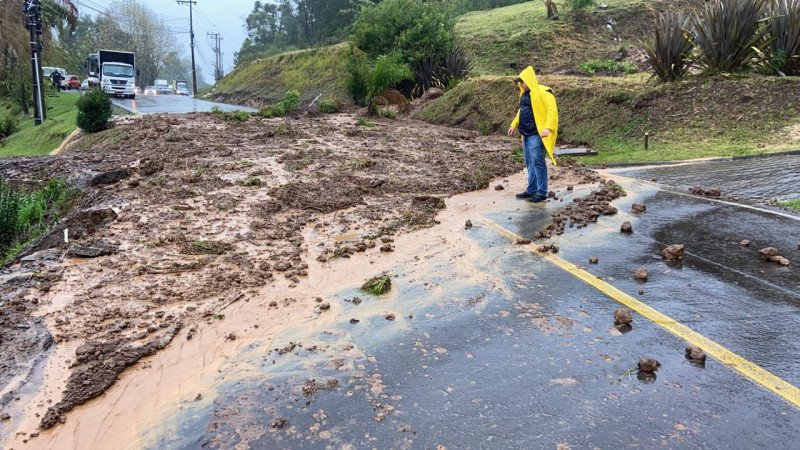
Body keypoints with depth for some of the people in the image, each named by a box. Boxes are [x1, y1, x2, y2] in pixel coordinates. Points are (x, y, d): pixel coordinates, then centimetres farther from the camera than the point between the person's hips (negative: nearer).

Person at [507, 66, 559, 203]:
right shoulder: (524, 94, 16)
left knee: (537, 162, -9)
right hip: (526, 134, 9)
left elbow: (552, 110, -18)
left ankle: (542, 192, -3)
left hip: (536, 134, -9)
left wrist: (548, 128, -28)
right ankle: (531, 190, 20)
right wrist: (514, 125, 23)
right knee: (529, 163, 12)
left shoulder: (543, 92, -12)